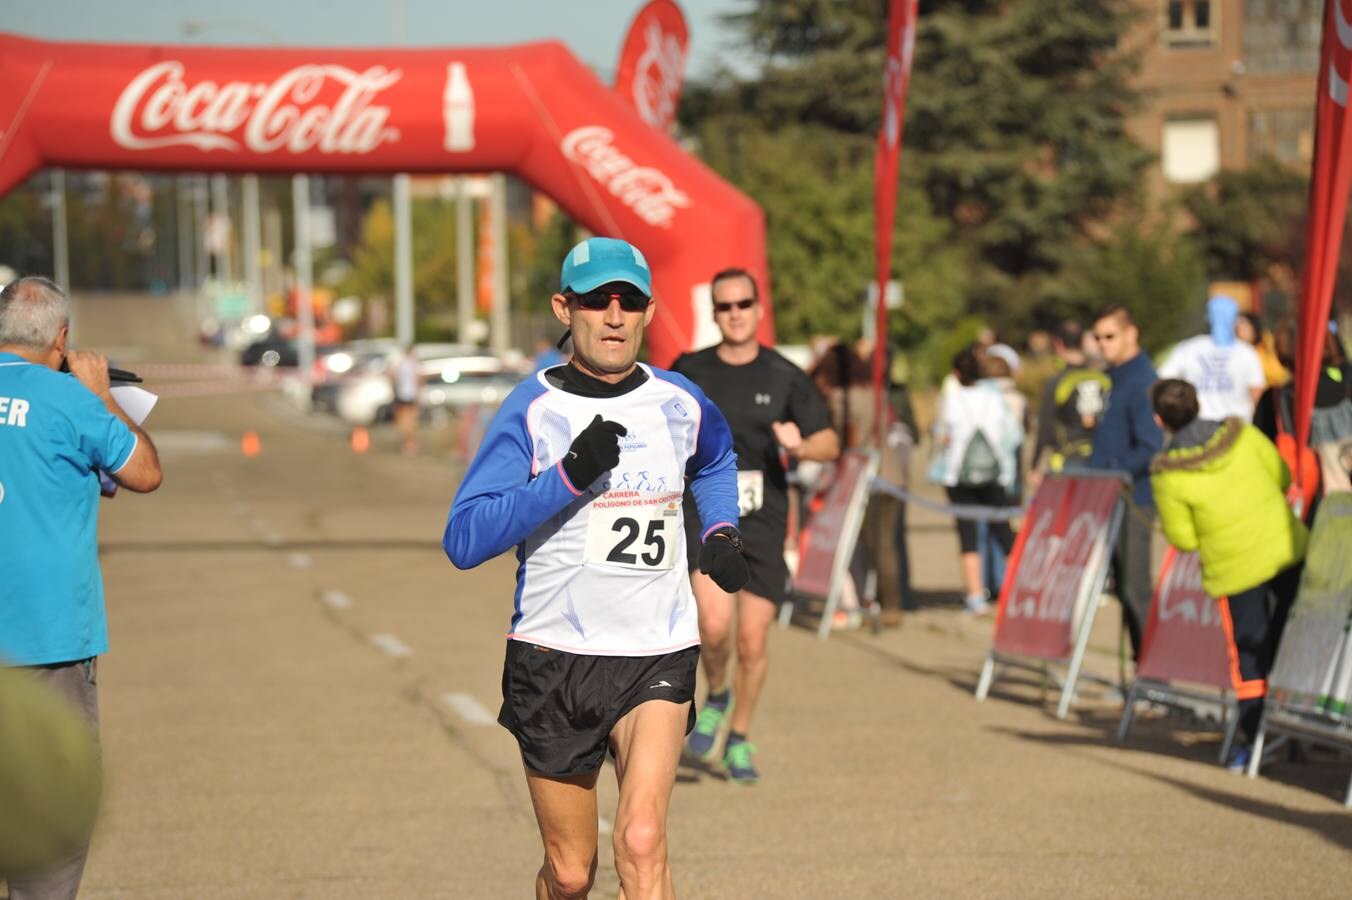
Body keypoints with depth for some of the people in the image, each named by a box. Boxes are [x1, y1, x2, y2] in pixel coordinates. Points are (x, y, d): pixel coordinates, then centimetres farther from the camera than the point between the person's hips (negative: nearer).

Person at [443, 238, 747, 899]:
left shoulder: (681, 404, 5)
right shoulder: (532, 409, -6)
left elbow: (716, 461, 32)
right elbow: (463, 540, -18)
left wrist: (720, 531, 13)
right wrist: (569, 475, -25)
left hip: (658, 658, 1)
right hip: (553, 656, -1)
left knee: (642, 841, -20)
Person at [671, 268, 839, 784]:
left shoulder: (785, 377, 2)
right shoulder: (690, 372, 3)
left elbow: (830, 444, 0)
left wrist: (800, 447, -20)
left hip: (764, 523, 1)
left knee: (752, 641, 1)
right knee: (714, 624, -22)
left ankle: (739, 741, 22)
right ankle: (715, 696, 9)